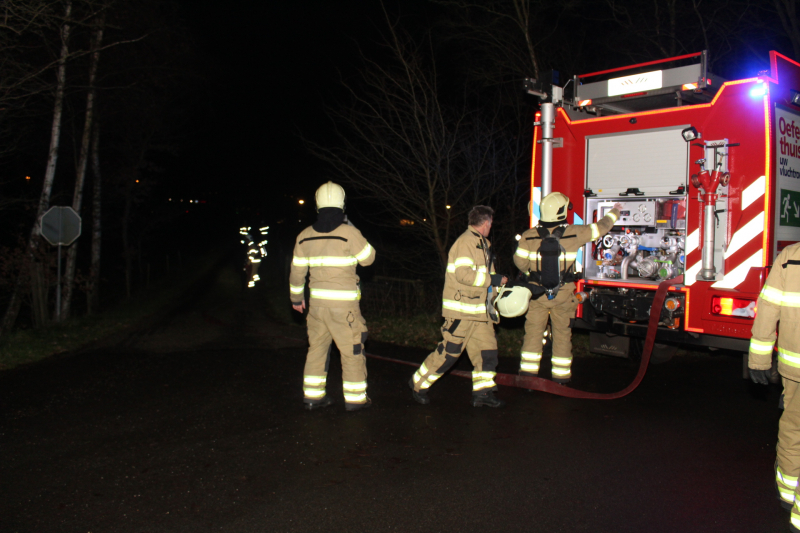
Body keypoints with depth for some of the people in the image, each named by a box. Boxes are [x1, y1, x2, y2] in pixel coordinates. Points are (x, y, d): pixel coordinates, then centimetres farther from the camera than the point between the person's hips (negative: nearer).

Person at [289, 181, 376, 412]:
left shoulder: (305, 236, 3)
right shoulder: (349, 233, -13)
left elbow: (297, 270, 9)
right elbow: (368, 259, 0)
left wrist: (296, 297, 22)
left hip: (317, 302, 5)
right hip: (344, 304, -5)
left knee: (317, 348, 16)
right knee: (352, 351, 7)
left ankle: (313, 396, 23)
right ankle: (355, 398, 15)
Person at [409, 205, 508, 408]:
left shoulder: (482, 243, 16)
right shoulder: (466, 241, -14)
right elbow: (463, 273, -25)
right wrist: (493, 279, -19)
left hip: (479, 310, 10)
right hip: (461, 309, -10)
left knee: (487, 348, 7)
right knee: (449, 350, -4)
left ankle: (482, 393, 16)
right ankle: (418, 384, 11)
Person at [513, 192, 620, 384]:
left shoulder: (529, 236, -8)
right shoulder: (574, 234, -10)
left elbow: (520, 262, 1)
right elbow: (600, 228, 4)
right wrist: (614, 212, 23)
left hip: (537, 292, 1)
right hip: (563, 294, -1)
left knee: (533, 331, 10)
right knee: (562, 333, 11)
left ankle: (528, 371, 11)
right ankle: (561, 375, 18)